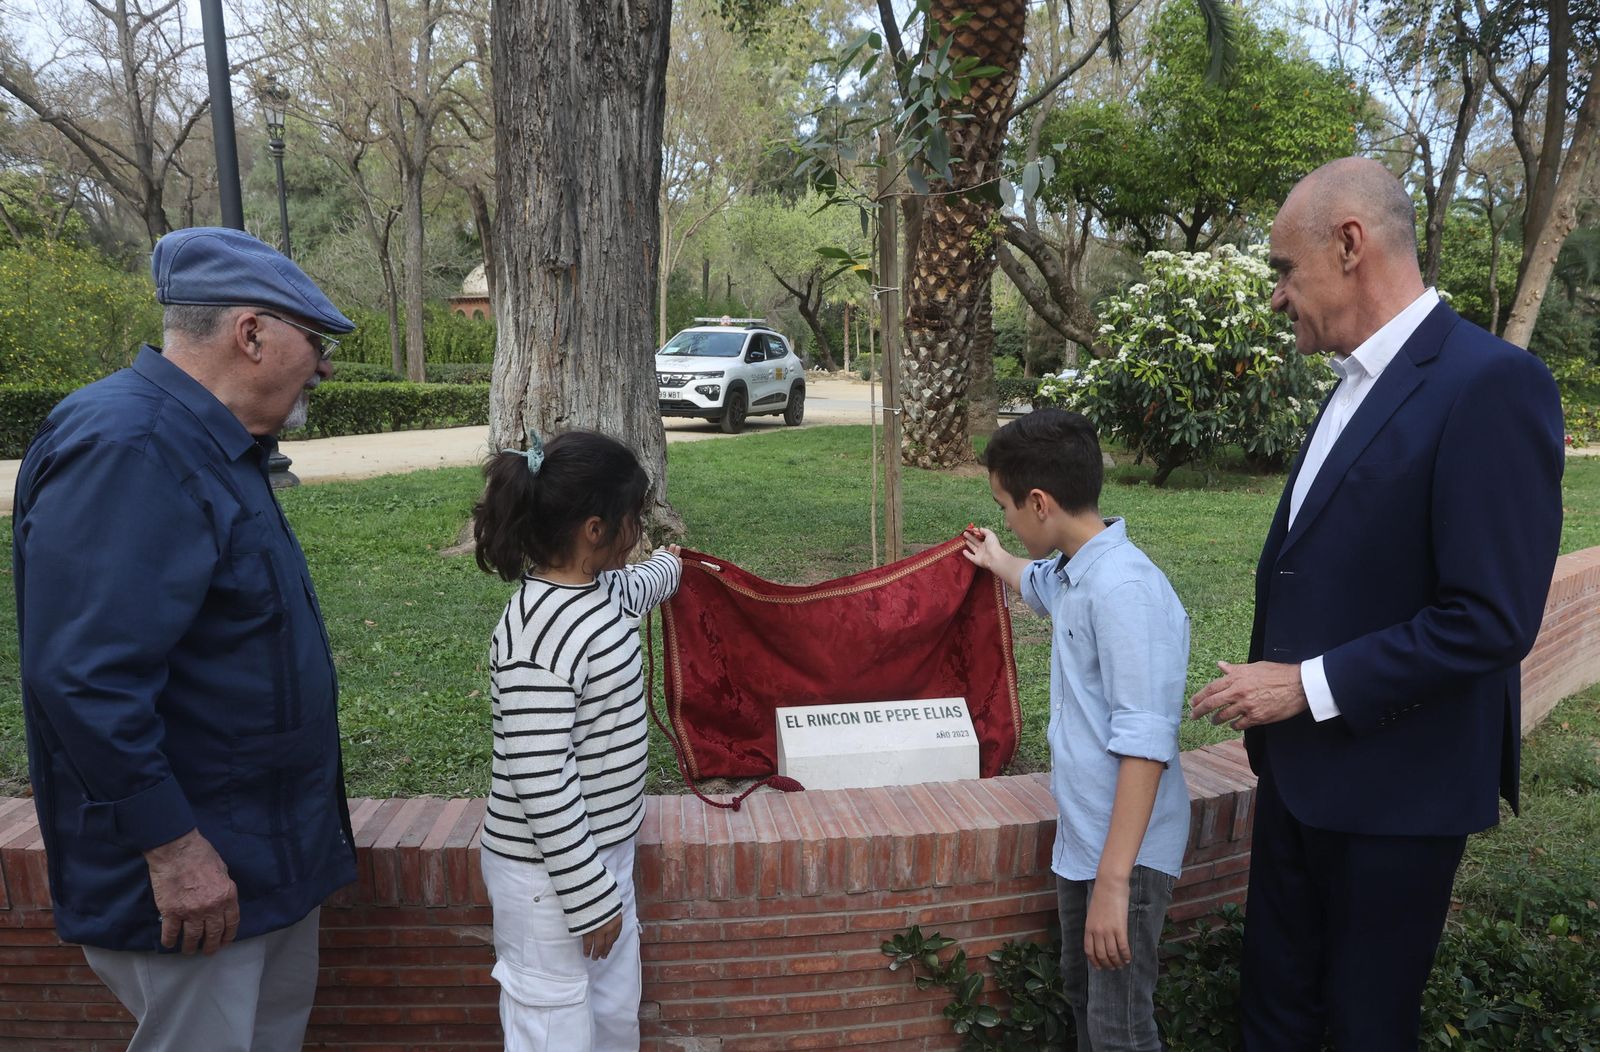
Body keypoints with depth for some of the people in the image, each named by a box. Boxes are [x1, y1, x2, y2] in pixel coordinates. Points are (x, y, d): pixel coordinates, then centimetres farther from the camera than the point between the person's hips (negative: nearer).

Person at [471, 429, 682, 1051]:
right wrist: (590, 896, -20)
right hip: (550, 871, -9)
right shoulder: (540, 631, -27)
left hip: (603, 848, 9)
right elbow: (539, 780, -26)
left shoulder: (601, 588, 2)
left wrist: (669, 566, 50)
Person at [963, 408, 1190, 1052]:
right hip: (1081, 836, 10)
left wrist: (1113, 881, -29)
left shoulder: (1125, 591, -26)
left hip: (1125, 852, -10)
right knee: (1081, 993, 23)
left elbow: (1144, 744, -29)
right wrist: (996, 561, 50)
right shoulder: (1075, 571, 4)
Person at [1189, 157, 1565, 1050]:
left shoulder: (1490, 384, -19)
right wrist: (1273, 680, 10)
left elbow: (1493, 622, -24)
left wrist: (1309, 685, -20)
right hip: (1303, 764, 8)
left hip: (1394, 785, -8)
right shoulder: (1360, 382, 9)